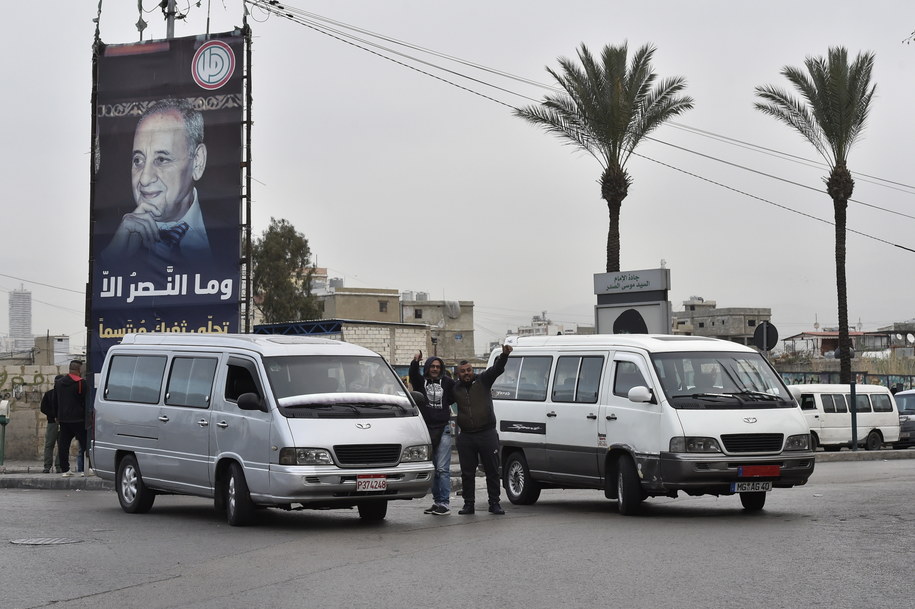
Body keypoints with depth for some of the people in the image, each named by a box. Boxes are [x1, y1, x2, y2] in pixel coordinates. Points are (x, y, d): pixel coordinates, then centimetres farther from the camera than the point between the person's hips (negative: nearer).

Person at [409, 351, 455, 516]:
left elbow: (455, 397, 2)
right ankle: (437, 501, 16)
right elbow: (412, 375, -11)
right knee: (432, 469, 9)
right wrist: (415, 362, -29)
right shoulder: (421, 382, 8)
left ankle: (444, 503, -8)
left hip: (443, 429, -2)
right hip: (426, 430, 2)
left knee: (442, 469, -8)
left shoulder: (447, 383, 8)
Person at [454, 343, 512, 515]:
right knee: (467, 473, 5)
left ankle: (494, 503, 8)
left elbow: (497, 369, -11)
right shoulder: (455, 388, 9)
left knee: (492, 471, 2)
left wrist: (504, 355, -29)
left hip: (487, 434, -2)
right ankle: (469, 504, 13)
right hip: (465, 437, 2)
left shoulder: (483, 380, 2)